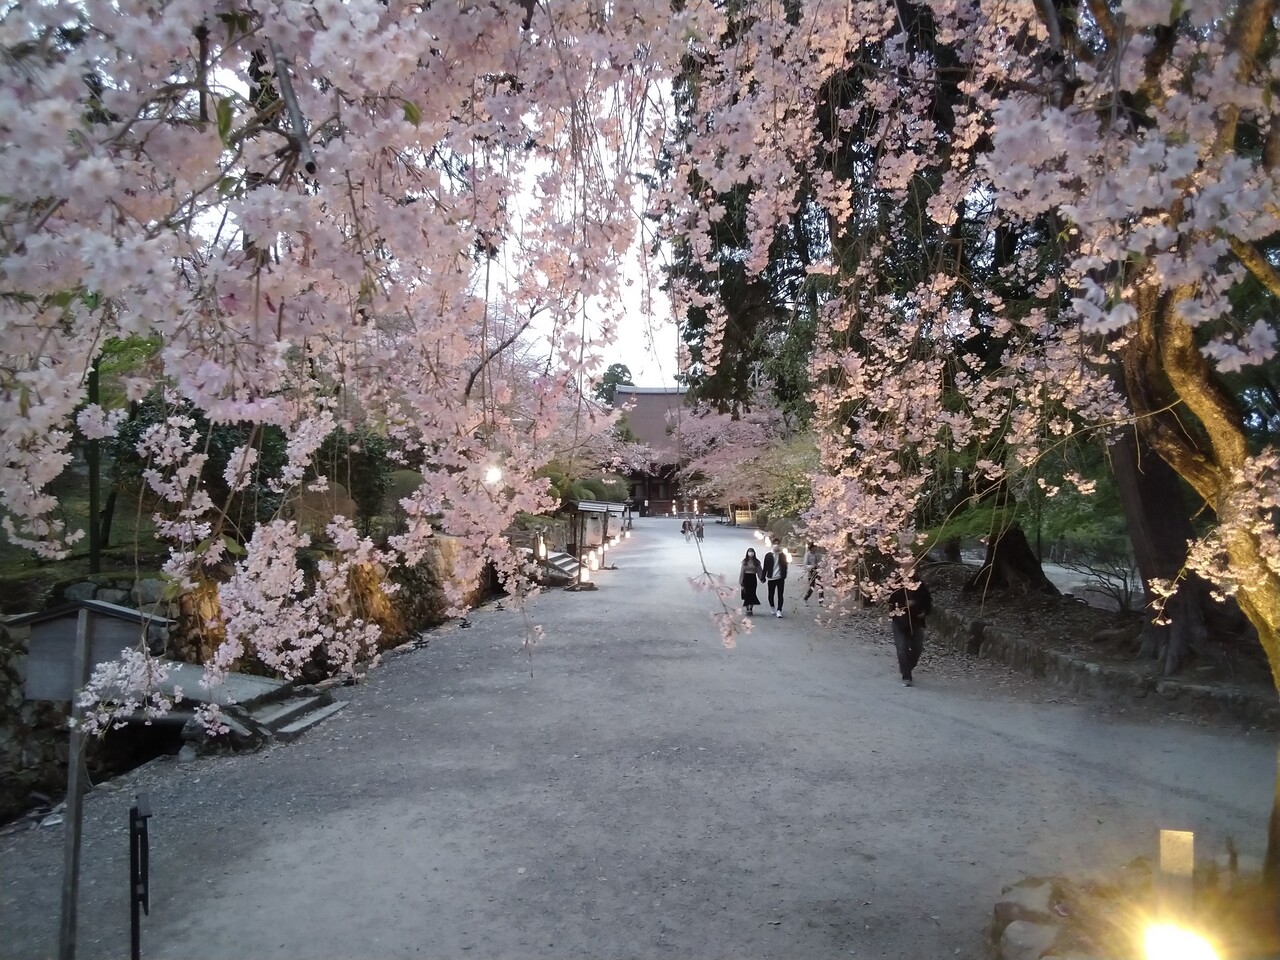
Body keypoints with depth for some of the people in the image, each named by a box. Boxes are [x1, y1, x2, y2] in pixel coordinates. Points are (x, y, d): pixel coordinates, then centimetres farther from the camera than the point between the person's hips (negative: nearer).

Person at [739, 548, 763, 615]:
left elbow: (759, 571, 3)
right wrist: (741, 581, -1)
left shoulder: (756, 562, 2)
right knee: (746, 594, -1)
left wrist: (762, 578, -8)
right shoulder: (744, 561, 0)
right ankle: (747, 609, 6)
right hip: (746, 578, -1)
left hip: (753, 578, 1)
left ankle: (751, 609, 9)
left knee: (752, 594, 0)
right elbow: (742, 571, 1)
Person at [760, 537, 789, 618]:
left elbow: (785, 567, 7)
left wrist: (784, 577, 2)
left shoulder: (783, 555, 3)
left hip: (780, 578, 1)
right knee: (771, 595, 9)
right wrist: (764, 577, -3)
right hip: (771, 578, -1)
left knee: (780, 595, -3)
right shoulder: (768, 555, -2)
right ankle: (772, 608, 30)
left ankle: (779, 611, -3)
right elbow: (765, 567, 0)